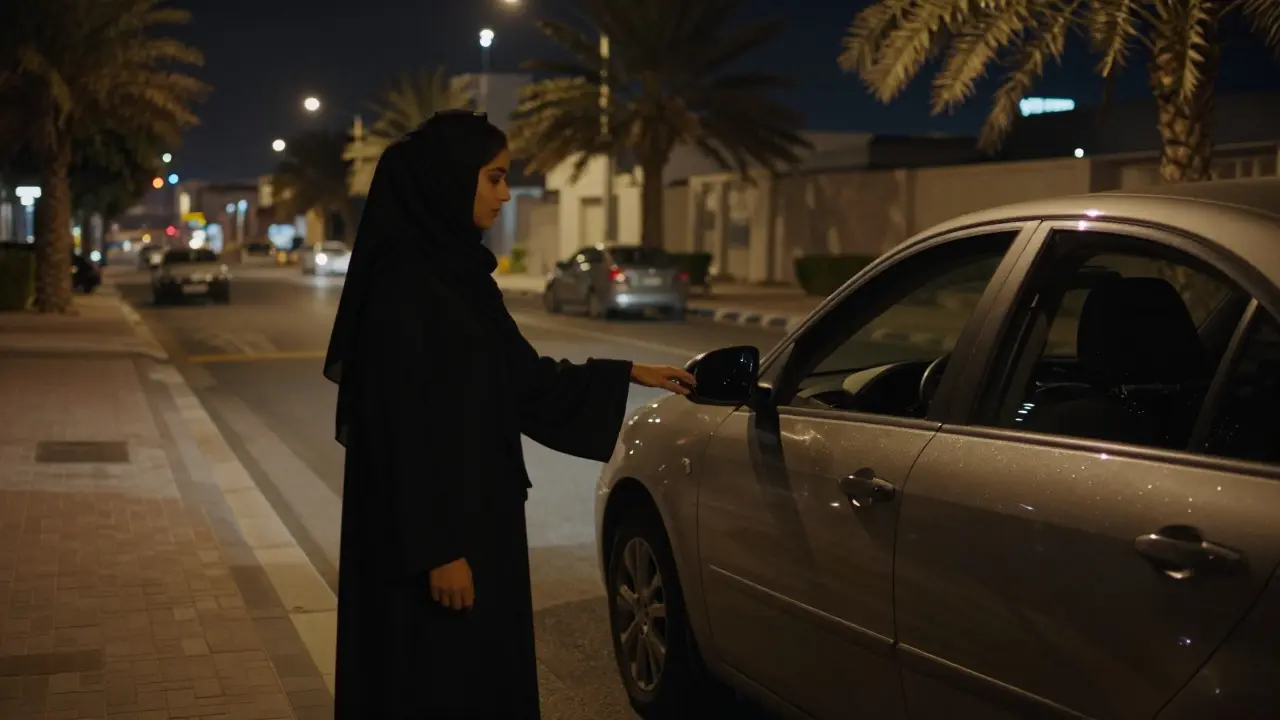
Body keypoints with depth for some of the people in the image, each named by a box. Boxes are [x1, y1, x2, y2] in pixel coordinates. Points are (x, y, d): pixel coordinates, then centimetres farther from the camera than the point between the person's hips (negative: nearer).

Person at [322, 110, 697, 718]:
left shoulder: (460, 272, 9)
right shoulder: (403, 284, -18)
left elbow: (520, 375, 18)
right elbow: (404, 426, -21)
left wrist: (629, 374, 20)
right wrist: (437, 547, -21)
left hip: (477, 512, 9)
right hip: (429, 527, -9)